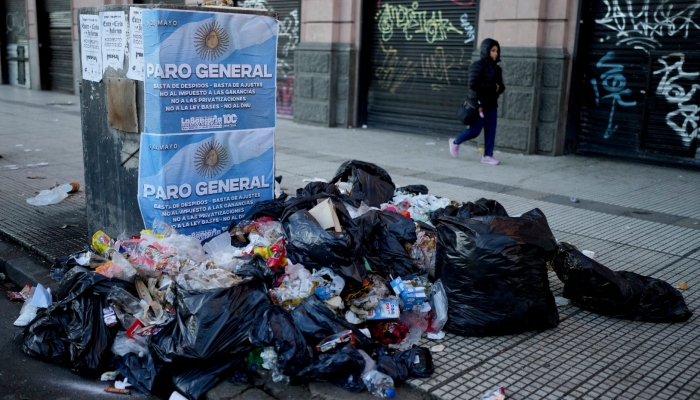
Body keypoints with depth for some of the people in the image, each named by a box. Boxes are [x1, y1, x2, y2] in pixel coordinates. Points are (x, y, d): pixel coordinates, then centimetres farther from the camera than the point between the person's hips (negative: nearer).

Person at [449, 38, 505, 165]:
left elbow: (501, 86, 18)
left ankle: (488, 155, 10)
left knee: (491, 131, 3)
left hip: (491, 104, 7)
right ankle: (455, 142, 22)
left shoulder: (497, 68, 13)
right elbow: (473, 84, -22)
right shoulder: (478, 66, -11)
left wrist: (498, 88, -8)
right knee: (474, 130, -1)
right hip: (478, 104, -7)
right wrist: (492, 86, -17)